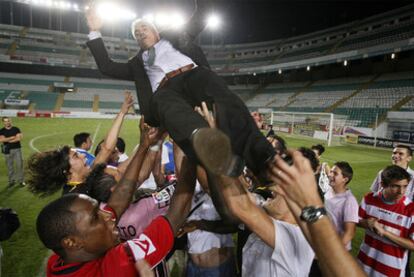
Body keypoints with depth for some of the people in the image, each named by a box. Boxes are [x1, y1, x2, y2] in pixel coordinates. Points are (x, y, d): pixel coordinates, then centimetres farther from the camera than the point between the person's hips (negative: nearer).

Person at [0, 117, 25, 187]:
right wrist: (12, 137, -15)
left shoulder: (16, 129, 1)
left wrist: (8, 140, -11)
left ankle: (21, 180, 9)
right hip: (7, 150, 1)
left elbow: (20, 138, -12)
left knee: (19, 164, 0)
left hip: (17, 149, -1)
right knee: (10, 166, 7)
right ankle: (11, 180, 18)